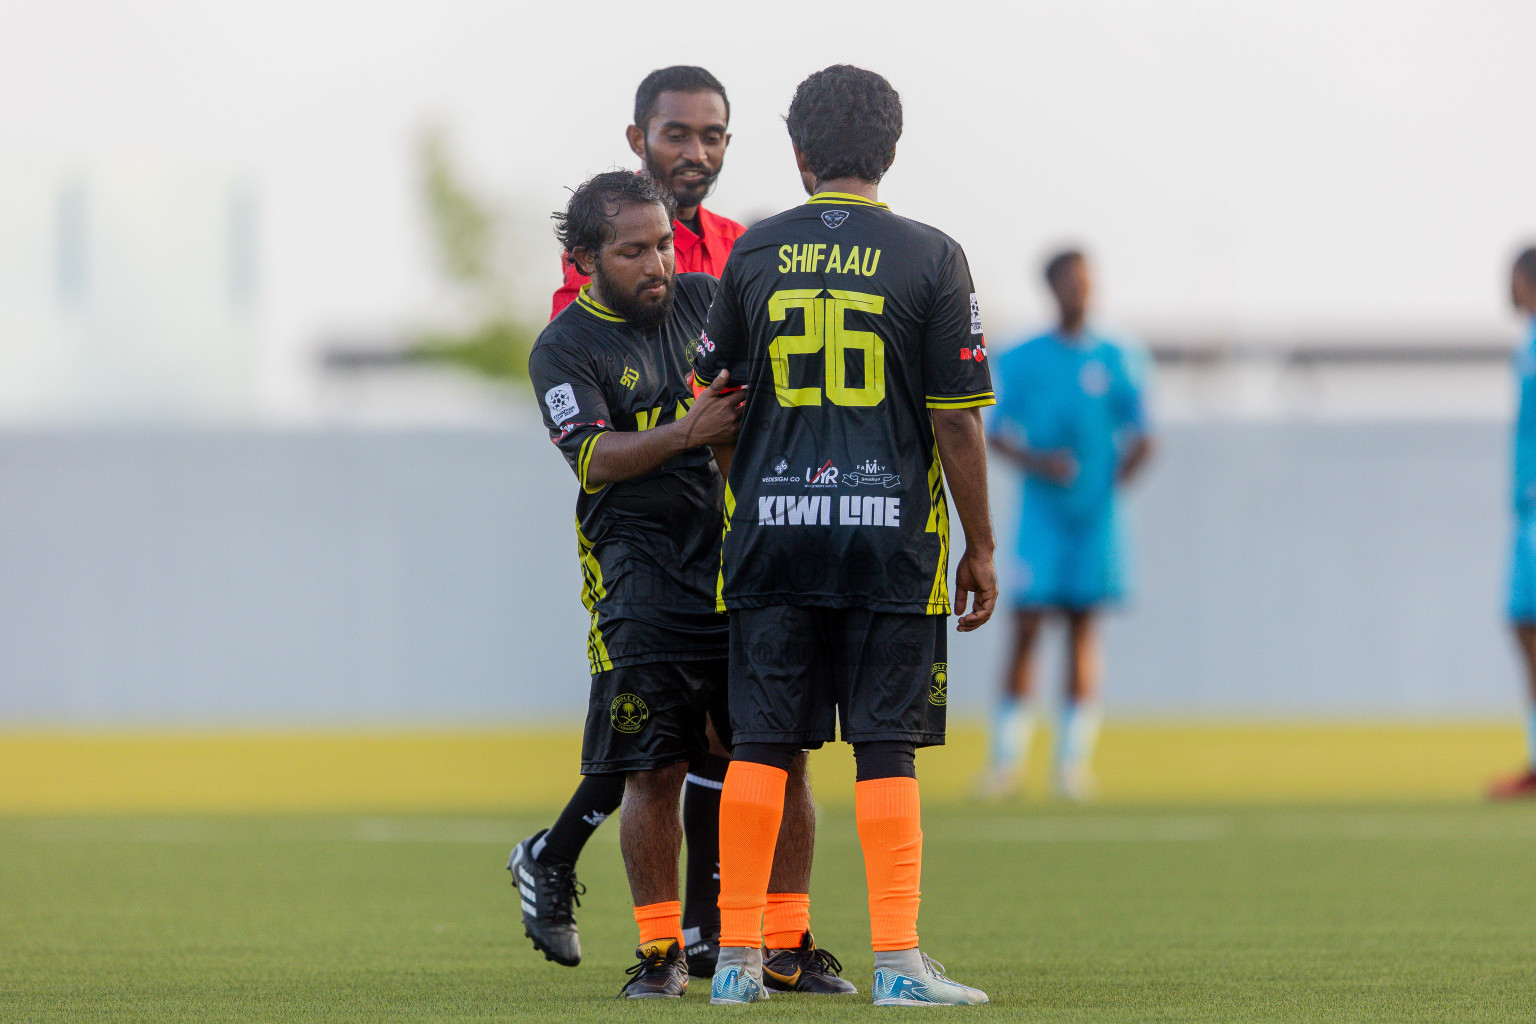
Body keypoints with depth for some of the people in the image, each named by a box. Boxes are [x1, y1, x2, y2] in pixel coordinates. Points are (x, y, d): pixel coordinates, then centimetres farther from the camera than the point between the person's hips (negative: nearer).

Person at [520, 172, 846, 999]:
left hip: (745, 551, 4)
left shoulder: (705, 300, 10)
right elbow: (594, 458, -17)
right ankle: (660, 952, 7)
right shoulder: (564, 349, -2)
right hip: (645, 567, -4)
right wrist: (687, 431, -32)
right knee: (654, 771, -5)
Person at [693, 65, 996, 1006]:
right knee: (886, 751, 1)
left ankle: (740, 958, 7)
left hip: (771, 529, 2)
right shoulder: (929, 258, -3)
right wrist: (981, 549, 5)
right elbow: (957, 423, -3)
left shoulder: (753, 255, 4)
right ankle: (899, 962, -3)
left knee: (762, 745, 6)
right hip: (891, 528, -2)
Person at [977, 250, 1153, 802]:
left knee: (1083, 625, 1)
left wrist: (1114, 481, -7)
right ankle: (1007, 755, 0)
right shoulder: (1021, 361, 5)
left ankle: (1073, 757, 5)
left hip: (1096, 509, 1)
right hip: (1041, 509, -1)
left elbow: (1140, 437, 9)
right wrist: (1034, 461, -12)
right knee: (1026, 624, -6)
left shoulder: (1118, 361, 7)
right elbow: (996, 433, 6)